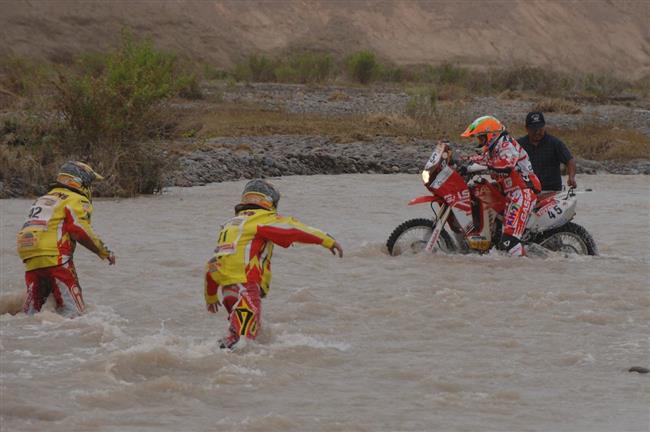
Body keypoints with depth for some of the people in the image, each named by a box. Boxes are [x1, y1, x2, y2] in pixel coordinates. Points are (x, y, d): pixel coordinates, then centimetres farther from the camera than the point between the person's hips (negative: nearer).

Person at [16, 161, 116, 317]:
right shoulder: (76, 200, 2)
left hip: (31, 262, 7)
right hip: (56, 260, -7)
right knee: (73, 310, -9)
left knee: (31, 312, 11)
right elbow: (80, 230, -10)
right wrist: (104, 251, -1)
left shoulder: (43, 199, 27)